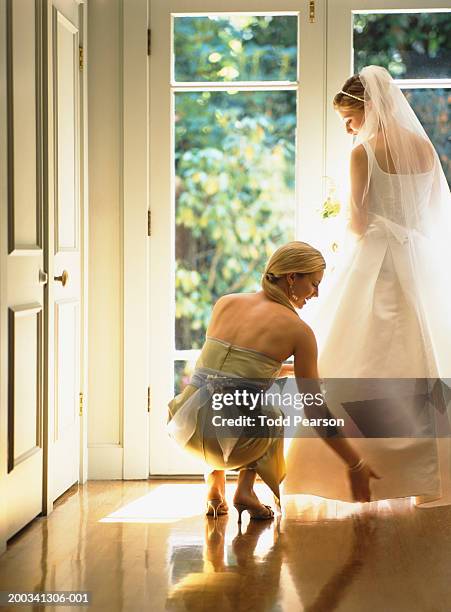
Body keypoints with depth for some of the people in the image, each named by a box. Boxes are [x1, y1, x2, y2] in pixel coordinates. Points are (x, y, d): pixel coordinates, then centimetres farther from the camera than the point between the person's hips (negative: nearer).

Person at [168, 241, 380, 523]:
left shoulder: (225, 303, 10)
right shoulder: (298, 330, -3)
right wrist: (356, 466, 10)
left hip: (188, 429, 4)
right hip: (232, 440, -4)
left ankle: (215, 485, 24)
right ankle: (246, 488, 11)